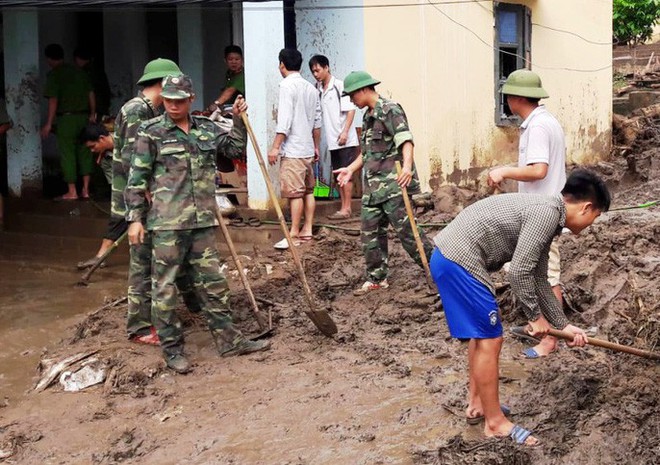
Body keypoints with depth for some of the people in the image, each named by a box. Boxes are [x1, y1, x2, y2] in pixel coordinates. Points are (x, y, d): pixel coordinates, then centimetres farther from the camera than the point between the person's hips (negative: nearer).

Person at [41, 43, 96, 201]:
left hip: (66, 118, -5)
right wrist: (92, 114, 20)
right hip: (84, 117, 5)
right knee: (84, 152, 10)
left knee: (67, 153, 1)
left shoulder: (54, 74, -7)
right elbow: (91, 94, 11)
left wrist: (49, 124, -9)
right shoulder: (78, 71, 11)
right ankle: (86, 189, 10)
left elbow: (53, 100, -12)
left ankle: (72, 192, 3)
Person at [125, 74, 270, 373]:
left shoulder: (206, 128, 10)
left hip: (203, 221, 5)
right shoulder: (151, 133, -4)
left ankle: (229, 341, 21)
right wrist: (135, 218, -6)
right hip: (167, 224, -5)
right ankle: (172, 350, 12)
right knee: (165, 287, 2)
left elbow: (235, 148, 22)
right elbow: (137, 179, -3)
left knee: (213, 282, 11)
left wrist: (238, 120, 8)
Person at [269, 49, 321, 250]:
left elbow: (285, 120, -18)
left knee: (294, 192, -8)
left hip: (292, 150, -8)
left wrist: (275, 147, -16)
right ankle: (307, 230, 16)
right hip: (308, 149, 8)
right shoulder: (311, 88, 13)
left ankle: (294, 234, -7)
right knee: (308, 190, 11)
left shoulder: (287, 85, -10)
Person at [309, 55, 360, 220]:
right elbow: (317, 113, 15)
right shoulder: (318, 89, 11)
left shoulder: (339, 86, -9)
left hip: (345, 140, -7)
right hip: (332, 140, 7)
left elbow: (350, 110, -12)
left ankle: (346, 208, 0)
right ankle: (344, 208, 15)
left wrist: (345, 132, -19)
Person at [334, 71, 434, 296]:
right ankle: (376, 278, 16)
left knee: (406, 230, -8)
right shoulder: (368, 117, 19)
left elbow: (406, 140, -22)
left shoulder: (390, 110, -9)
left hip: (393, 184, -9)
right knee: (370, 231, 8)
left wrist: (407, 165, -38)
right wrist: (351, 169, 27)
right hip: (372, 186, 9)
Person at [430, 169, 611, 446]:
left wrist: (562, 325, 29)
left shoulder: (545, 216, 17)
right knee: (490, 340, -1)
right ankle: (496, 423, 10)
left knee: (482, 332, 23)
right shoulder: (548, 212, -14)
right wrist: (536, 316, -3)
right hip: (460, 261, -11)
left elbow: (538, 279, 25)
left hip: (448, 257, 11)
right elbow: (519, 272, -17)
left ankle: (477, 403, 35)